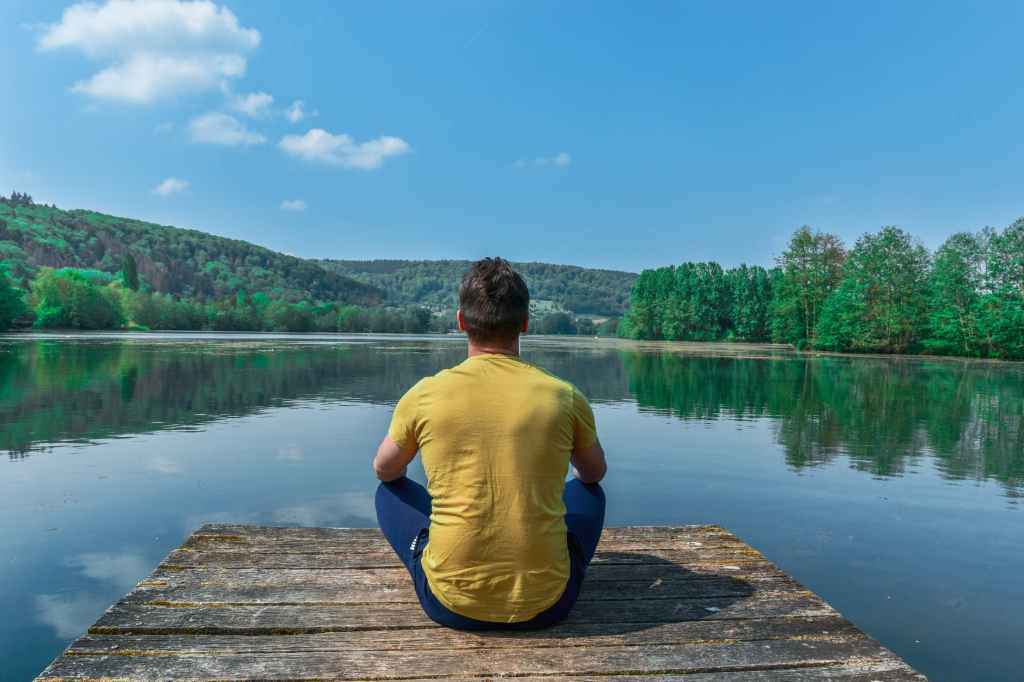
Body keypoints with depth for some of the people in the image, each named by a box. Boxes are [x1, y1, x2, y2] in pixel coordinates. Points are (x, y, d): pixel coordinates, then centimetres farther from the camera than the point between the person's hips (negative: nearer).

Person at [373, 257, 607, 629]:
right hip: (546, 605, 1)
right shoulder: (565, 396, -5)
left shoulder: (425, 394, -7)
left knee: (389, 492, 24)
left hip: (452, 606, 0)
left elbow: (384, 471, 13)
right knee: (589, 492, 28)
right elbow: (594, 473, 16)